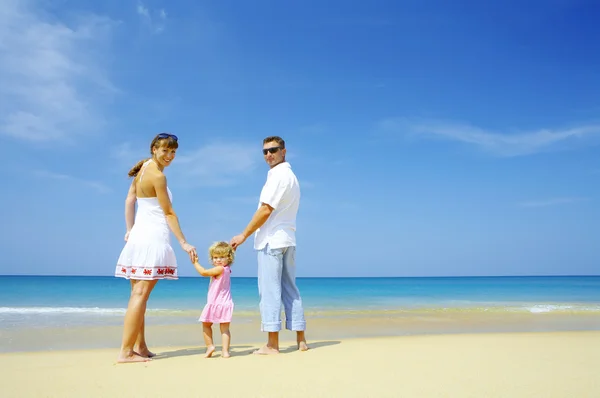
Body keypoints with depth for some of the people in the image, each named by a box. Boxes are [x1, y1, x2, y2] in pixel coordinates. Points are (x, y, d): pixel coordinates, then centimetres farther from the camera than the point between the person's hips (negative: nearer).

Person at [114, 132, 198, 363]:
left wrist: (129, 230, 18)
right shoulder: (157, 175, -11)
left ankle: (140, 347, 17)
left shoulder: (143, 168, 14)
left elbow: (129, 201, 16)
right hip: (152, 236, -9)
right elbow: (169, 213, -11)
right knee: (140, 295, -9)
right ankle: (125, 352, -8)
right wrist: (184, 243, -9)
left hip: (139, 234, 9)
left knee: (138, 294, 9)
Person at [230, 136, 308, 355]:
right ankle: (301, 341, 13)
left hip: (271, 240, -10)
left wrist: (244, 235, -11)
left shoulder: (278, 175, -11)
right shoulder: (291, 175, 19)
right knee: (289, 289, 10)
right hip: (287, 240, 10)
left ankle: (272, 344, -3)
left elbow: (265, 210, -16)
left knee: (270, 290, -6)